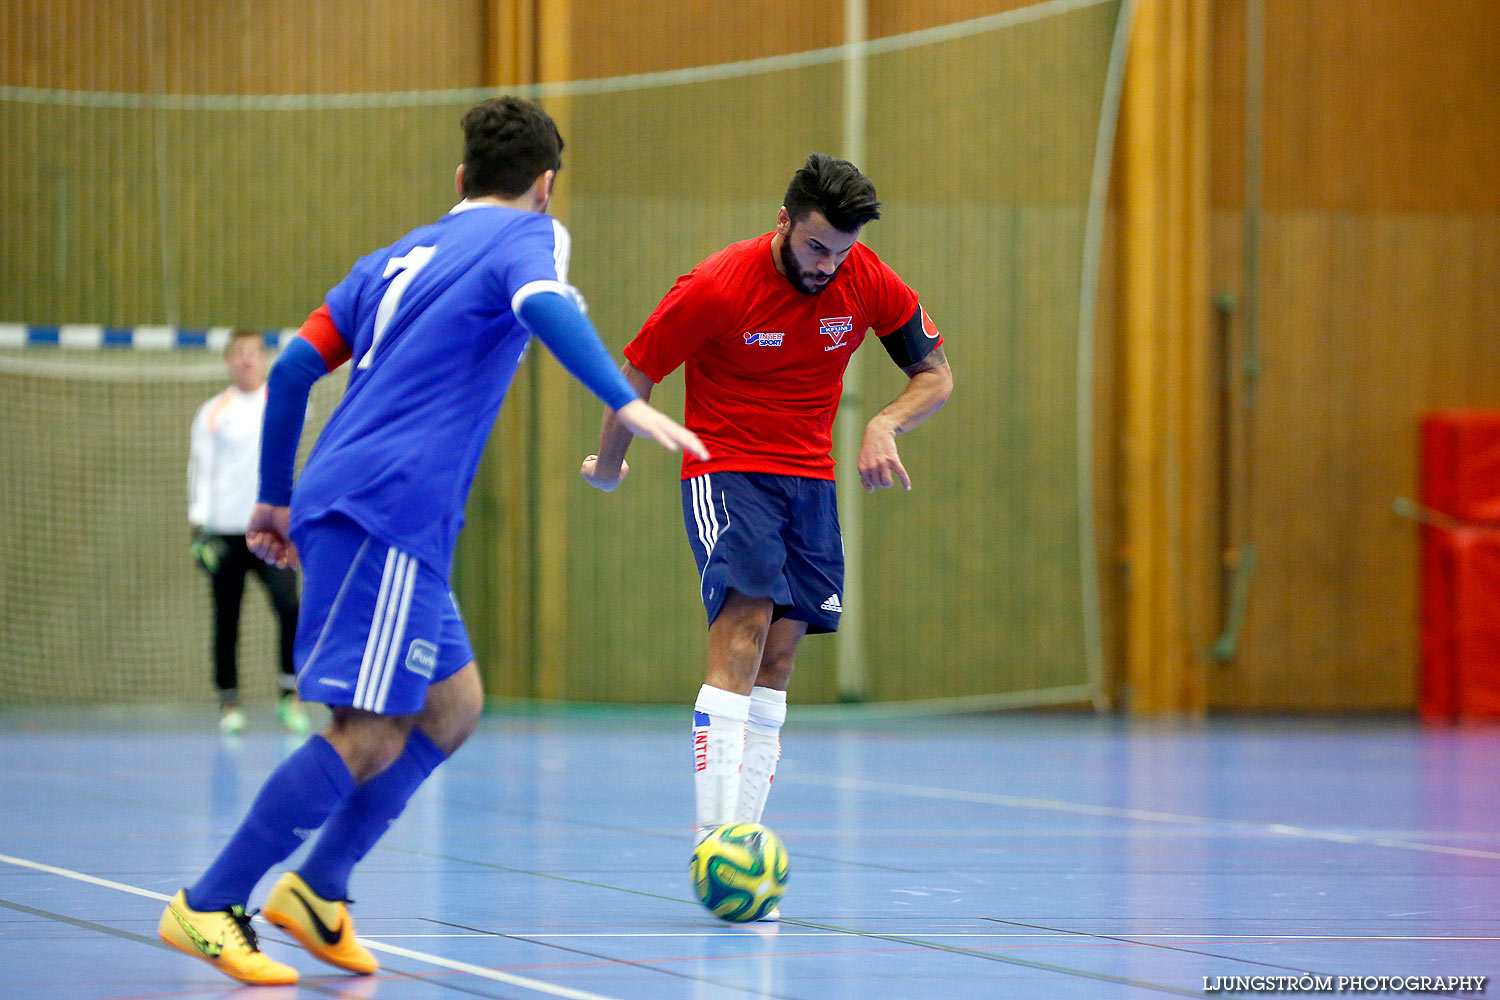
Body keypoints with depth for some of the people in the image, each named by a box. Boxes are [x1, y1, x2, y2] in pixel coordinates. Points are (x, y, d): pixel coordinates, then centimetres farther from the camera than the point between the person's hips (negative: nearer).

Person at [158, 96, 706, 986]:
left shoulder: (402, 256, 24)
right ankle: (209, 908, -7)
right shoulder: (527, 234, 3)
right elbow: (545, 306, -21)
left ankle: (319, 891, 14)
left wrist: (277, 499, 28)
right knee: (369, 733, -9)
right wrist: (628, 407, -31)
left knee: (453, 707, 15)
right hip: (386, 511, -9)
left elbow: (294, 369, 21)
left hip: (342, 502, 9)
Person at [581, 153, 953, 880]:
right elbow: (635, 378, -5)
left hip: (810, 478, 5)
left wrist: (885, 425, -14)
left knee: (778, 655, 0)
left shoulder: (868, 283, -6)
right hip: (724, 472, -5)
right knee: (744, 623, -22)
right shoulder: (717, 287, -18)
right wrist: (607, 467, 8)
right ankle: (713, 838, -29)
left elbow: (936, 374, 6)